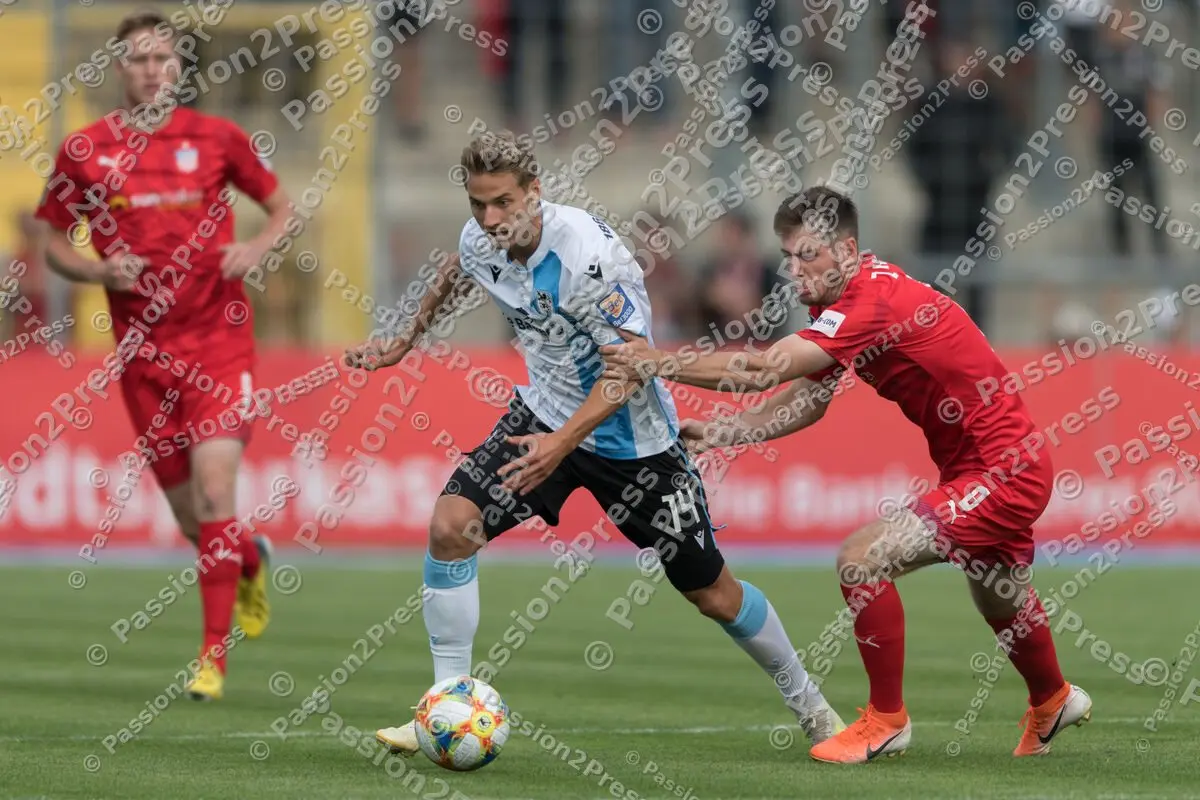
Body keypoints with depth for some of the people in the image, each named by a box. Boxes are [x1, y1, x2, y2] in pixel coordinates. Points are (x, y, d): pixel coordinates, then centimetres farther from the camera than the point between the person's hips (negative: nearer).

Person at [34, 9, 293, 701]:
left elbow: (283, 207, 12)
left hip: (219, 338, -2)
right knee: (192, 517, 7)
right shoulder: (84, 151, 2)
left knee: (215, 483, -18)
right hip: (142, 348, 2)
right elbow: (57, 246, 11)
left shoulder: (216, 137, 1)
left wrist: (258, 248, -8)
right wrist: (100, 271, -10)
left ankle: (215, 655, -12)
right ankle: (251, 562, 43)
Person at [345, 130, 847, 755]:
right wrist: (405, 341, 22)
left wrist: (562, 443, -39)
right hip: (545, 410, 5)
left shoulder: (586, 252, -30)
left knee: (713, 594, 4)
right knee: (450, 526, -18)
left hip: (630, 437, -5)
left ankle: (808, 703, 30)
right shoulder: (480, 240, -10)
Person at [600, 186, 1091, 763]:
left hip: (1002, 470, -11)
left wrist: (657, 363, -31)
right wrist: (719, 433, -3)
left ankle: (887, 720, -2)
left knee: (862, 560, -19)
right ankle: (1053, 700, 60)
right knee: (999, 597, 32)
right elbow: (806, 400, 9)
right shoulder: (843, 299, 3)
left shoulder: (874, 302, -28)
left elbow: (763, 369, -34)